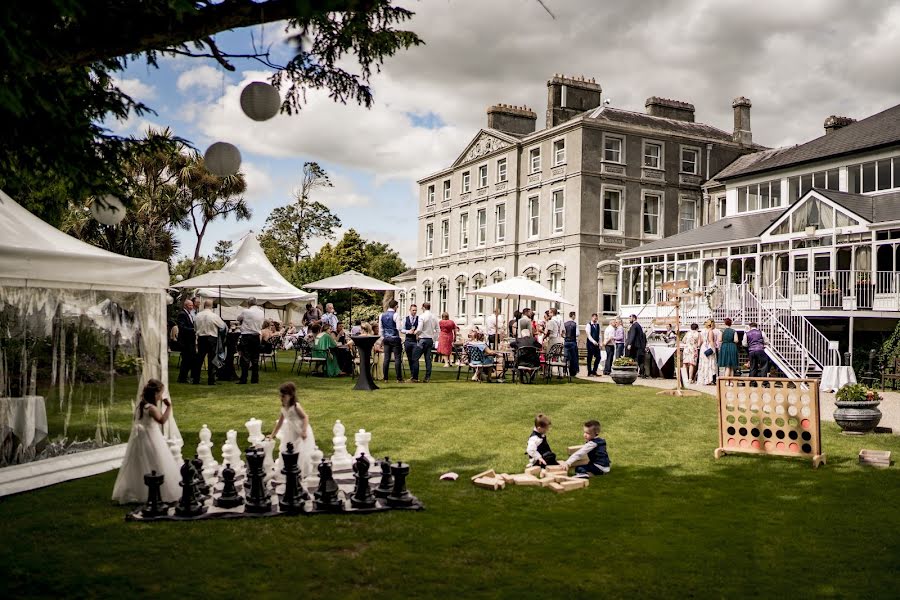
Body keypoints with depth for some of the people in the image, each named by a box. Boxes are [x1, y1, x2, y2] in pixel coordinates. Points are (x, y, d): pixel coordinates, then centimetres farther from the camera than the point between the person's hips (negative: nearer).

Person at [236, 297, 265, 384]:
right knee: (255, 359, 10)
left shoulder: (245, 311, -10)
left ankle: (243, 379, -3)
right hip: (256, 337, 4)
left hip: (246, 336, -4)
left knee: (245, 358, -2)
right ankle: (255, 379, 12)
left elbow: (238, 319, 5)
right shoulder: (261, 312, 4)